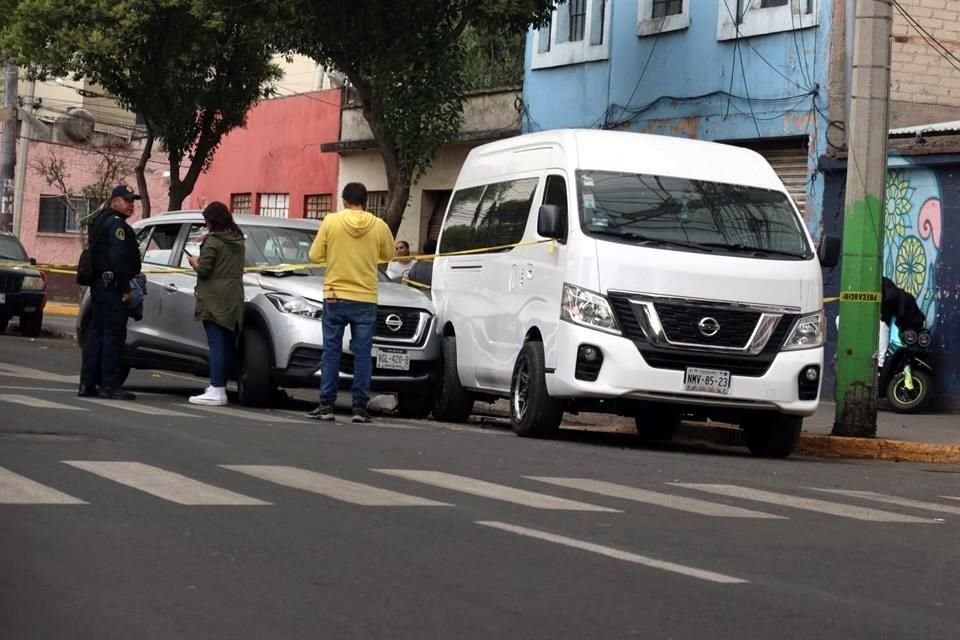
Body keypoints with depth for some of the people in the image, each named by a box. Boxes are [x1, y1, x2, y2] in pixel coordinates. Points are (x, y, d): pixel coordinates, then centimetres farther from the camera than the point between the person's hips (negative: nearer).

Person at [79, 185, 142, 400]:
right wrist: (126, 289, -19)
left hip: (98, 284, 10)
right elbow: (118, 258, -21)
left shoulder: (100, 221, 20)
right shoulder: (117, 224, -12)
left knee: (95, 333, 10)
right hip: (112, 286, -10)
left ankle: (88, 384, 10)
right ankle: (110, 385, -10)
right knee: (114, 334, -9)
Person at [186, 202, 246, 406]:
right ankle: (220, 386, 17)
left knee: (217, 344, -10)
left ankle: (217, 391, -13)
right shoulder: (238, 241, 14)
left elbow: (204, 270, -15)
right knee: (227, 345, 11)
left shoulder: (213, 241, -11)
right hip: (234, 299, 8)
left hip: (214, 300, -8)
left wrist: (194, 262, 6)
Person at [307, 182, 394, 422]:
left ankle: (326, 405, 4)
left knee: (331, 352, 6)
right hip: (366, 298, 0)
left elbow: (315, 256, -1)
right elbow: (389, 254, 12)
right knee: (363, 354, 4)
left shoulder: (331, 221, -4)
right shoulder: (378, 226, -1)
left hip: (335, 296, 0)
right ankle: (360, 407, 1)